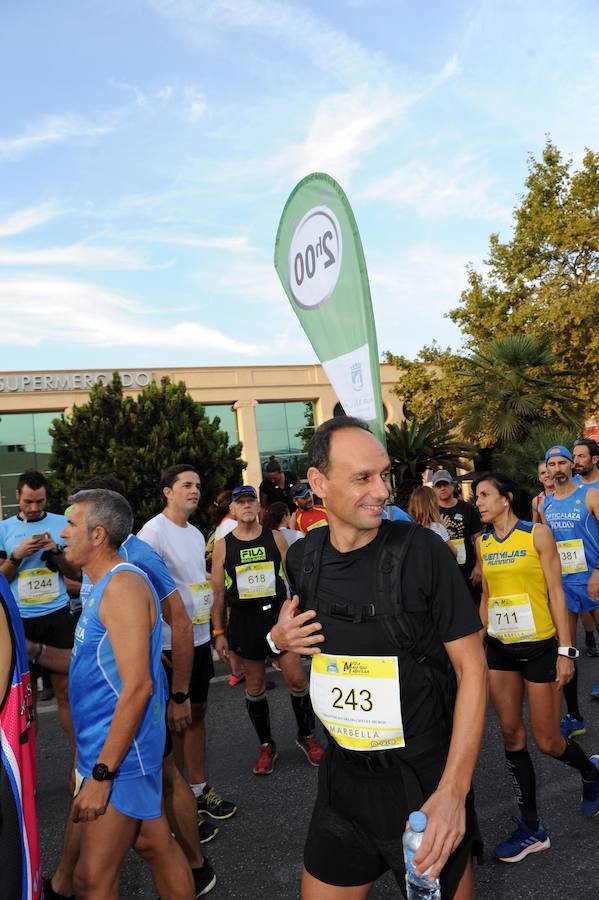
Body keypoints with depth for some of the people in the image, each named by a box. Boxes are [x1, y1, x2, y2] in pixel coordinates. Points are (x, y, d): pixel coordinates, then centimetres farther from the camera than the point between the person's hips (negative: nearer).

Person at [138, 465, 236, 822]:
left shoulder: (196, 533, 11)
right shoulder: (153, 532, -15)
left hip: (199, 638, 8)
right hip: (170, 645, -8)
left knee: (197, 713, 17)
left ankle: (200, 788, 31)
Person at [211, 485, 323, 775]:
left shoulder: (276, 538, 2)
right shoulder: (223, 546, 1)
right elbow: (218, 592, 5)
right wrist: (218, 632, 2)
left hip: (279, 614, 0)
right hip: (244, 620, 0)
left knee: (297, 679, 0)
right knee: (255, 686, 10)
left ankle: (306, 735, 23)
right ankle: (266, 746, 27)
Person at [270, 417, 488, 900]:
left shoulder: (421, 550, -18)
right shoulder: (302, 557, -4)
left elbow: (472, 667, -15)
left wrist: (452, 792, -20)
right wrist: (282, 637, -6)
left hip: (424, 779, -4)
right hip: (343, 776, 4)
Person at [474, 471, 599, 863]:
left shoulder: (537, 534, -9)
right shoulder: (483, 543, 5)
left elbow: (556, 594, -9)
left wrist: (565, 651, -11)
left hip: (539, 647, -4)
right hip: (500, 649, 5)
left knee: (547, 741, 4)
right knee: (511, 734, 6)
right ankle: (532, 829, 20)